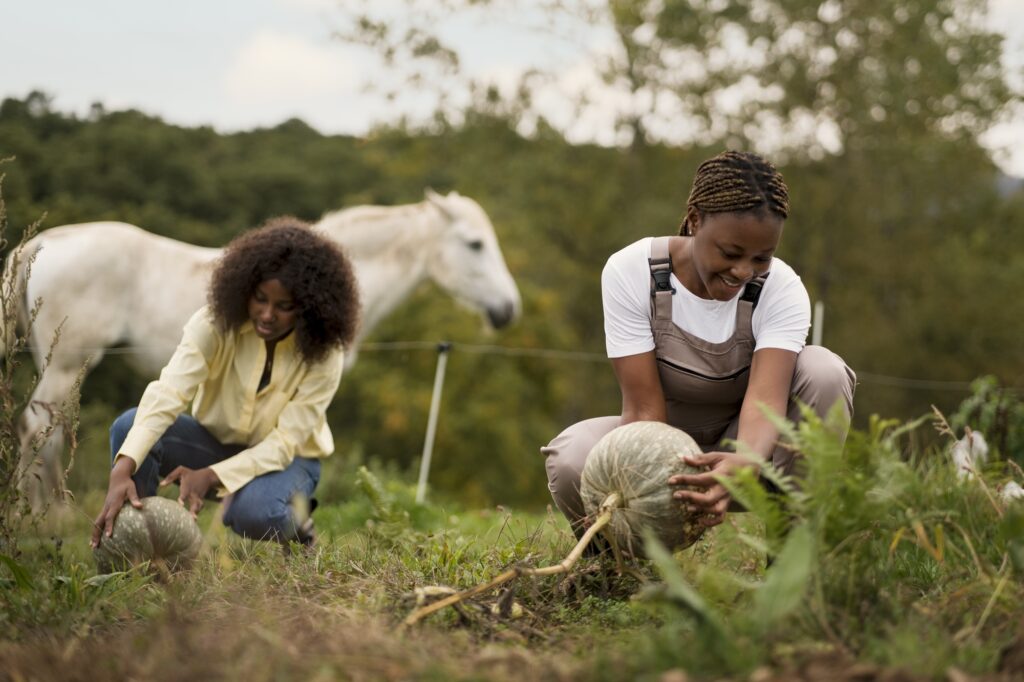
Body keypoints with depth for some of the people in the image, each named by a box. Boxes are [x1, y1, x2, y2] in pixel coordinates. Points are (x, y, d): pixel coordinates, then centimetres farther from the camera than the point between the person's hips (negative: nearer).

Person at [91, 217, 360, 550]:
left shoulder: (324, 355, -23)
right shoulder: (216, 322, -22)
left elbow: (284, 442, -25)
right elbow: (168, 392, -36)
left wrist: (209, 476, -41)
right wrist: (122, 472, -51)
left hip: (284, 459, -2)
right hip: (216, 440, 2)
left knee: (252, 512, -38)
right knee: (129, 426, -27)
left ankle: (294, 522, -1)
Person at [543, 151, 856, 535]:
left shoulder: (781, 290, -19)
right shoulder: (630, 272, -20)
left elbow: (765, 398, -36)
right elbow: (644, 407, -25)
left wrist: (744, 464, -60)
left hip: (739, 448, 1)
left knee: (823, 371, -27)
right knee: (571, 459, -34)